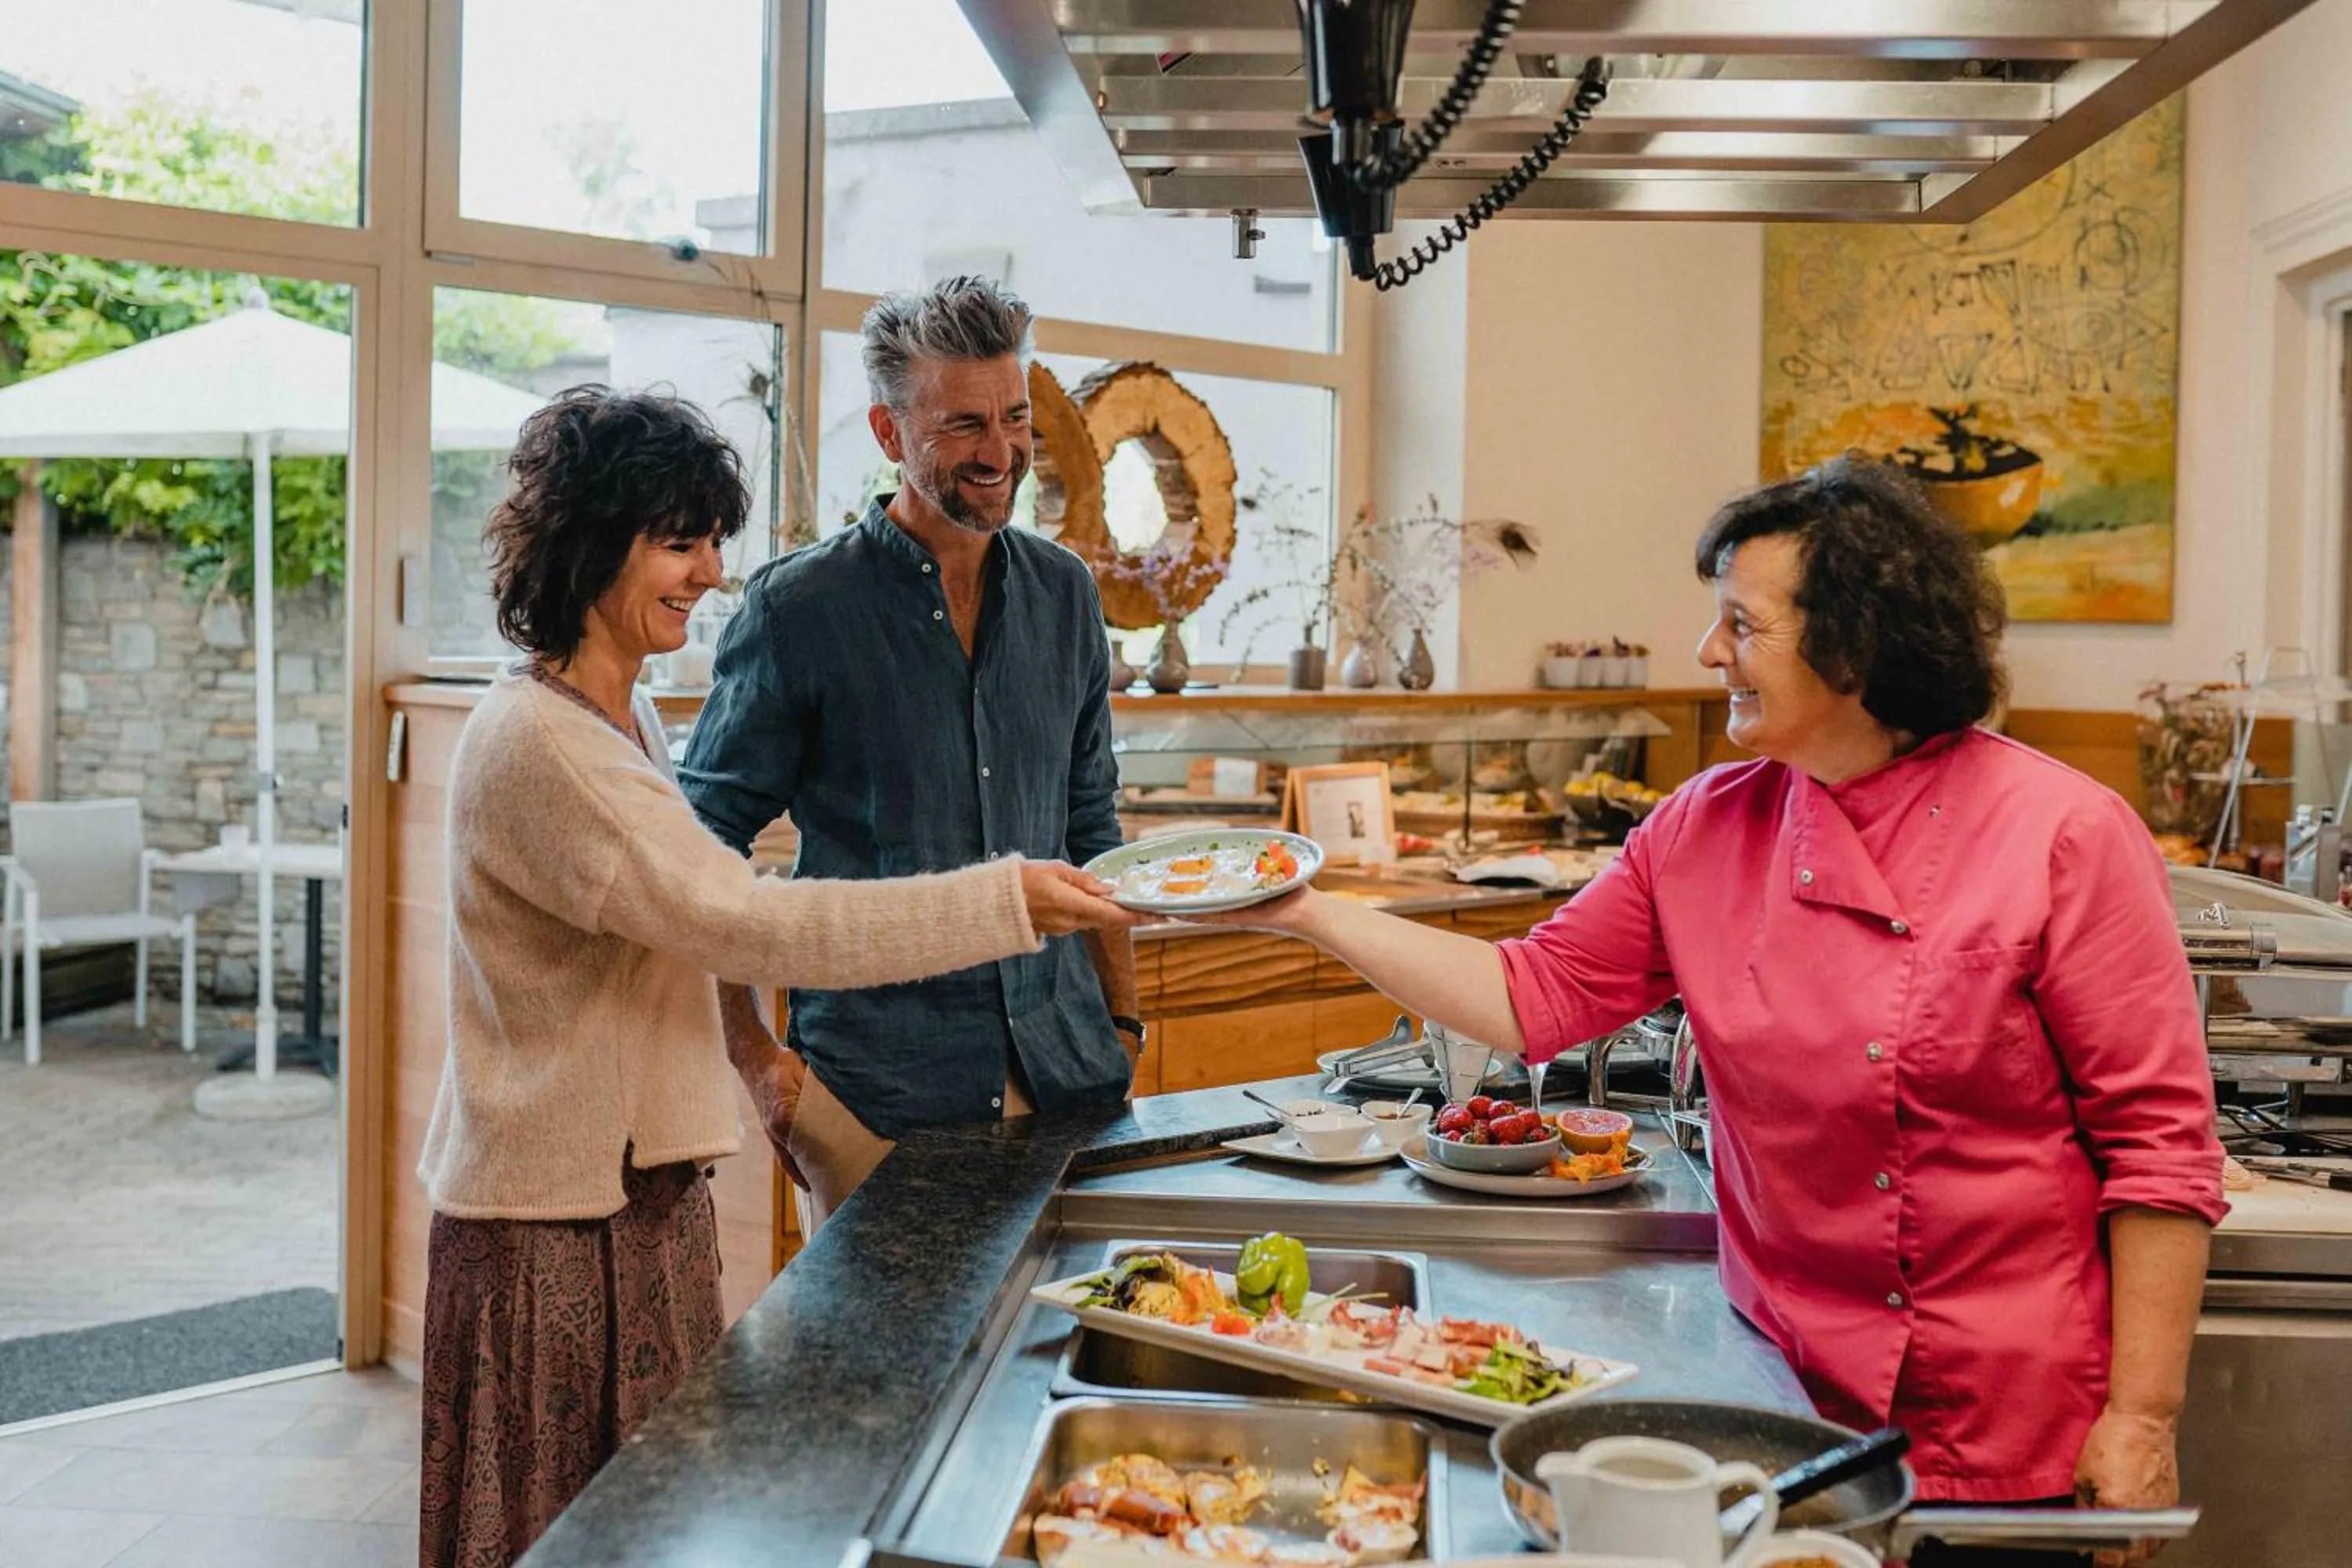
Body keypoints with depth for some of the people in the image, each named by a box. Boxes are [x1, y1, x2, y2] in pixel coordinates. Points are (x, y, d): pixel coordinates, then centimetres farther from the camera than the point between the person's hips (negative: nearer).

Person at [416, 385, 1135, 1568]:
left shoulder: (623, 717, 11)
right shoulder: (534, 742, -21)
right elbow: (746, 923, -26)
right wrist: (1004, 901, -25)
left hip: (643, 1193, 9)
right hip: (555, 1224, -9)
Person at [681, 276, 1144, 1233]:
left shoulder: (1064, 594, 7)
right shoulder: (800, 609, -8)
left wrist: (1122, 1020, 13)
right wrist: (755, 1057, -9)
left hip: (1061, 1073, 4)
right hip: (876, 1087, -4)